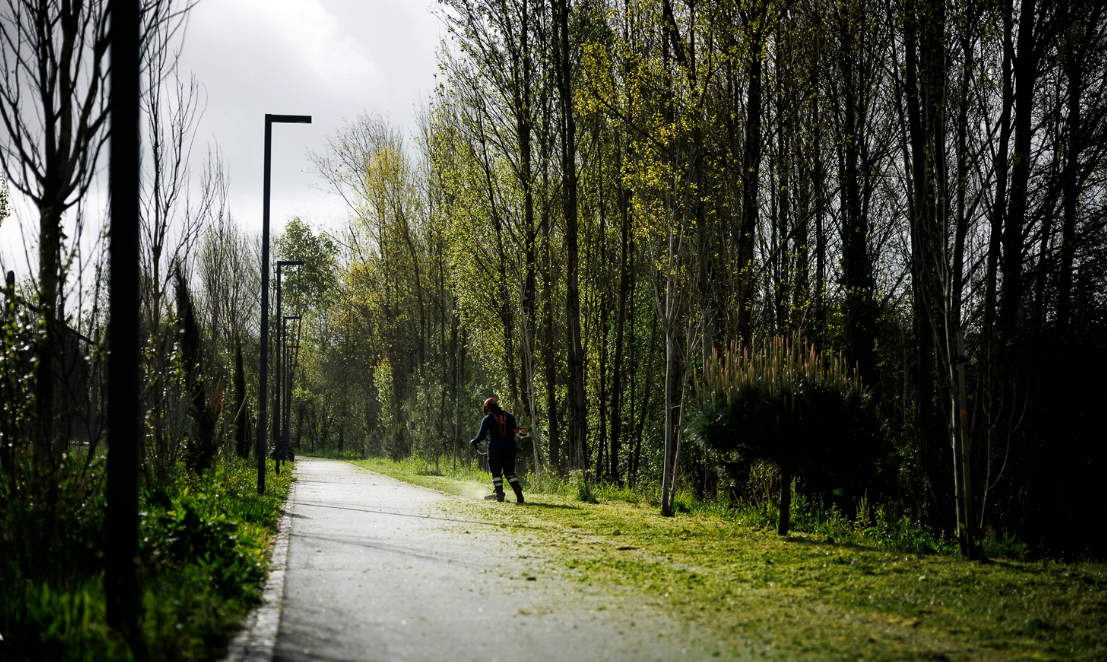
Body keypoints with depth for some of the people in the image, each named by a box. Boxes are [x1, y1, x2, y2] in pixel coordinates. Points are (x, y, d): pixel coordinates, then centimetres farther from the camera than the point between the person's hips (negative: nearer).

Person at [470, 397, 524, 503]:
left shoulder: (488, 419, -1)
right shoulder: (509, 417, 10)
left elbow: (482, 435, -1)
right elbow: (514, 433, 12)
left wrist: (473, 442, 16)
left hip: (495, 448, -3)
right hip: (508, 447, 3)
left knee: (496, 472, 5)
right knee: (510, 471, 6)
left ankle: (500, 495, 0)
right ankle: (518, 490, -13)